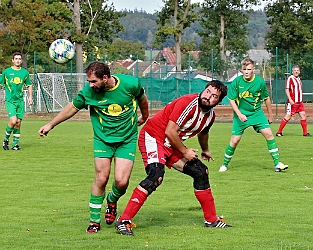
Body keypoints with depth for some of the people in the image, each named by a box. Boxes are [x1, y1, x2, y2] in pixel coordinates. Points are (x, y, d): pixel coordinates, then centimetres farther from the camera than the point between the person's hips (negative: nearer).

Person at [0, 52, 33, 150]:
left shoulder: (25, 72, 8)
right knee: (13, 121, -18)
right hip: (10, 101, -3)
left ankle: (15, 144, 10)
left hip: (20, 101, 3)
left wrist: (30, 96, 9)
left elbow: (29, 85, 20)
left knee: (18, 123, 0)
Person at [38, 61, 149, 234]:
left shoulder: (130, 84, -17)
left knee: (121, 181, -12)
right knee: (101, 178, -9)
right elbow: (73, 107, 5)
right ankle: (94, 221, 8)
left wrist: (144, 117, 25)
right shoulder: (88, 91, -14)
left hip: (127, 140, 0)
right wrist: (51, 125, 9)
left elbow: (141, 98, 7)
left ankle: (112, 200, 25)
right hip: (102, 139, 1)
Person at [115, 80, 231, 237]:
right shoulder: (188, 103, -24)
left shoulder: (210, 115, 3)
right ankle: (124, 221, -31)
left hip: (172, 146, 9)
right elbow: (170, 132, -24)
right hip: (153, 137, -9)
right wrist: (185, 152, -13)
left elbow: (203, 132, 27)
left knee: (201, 172, 9)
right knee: (156, 176, -30)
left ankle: (211, 220, 24)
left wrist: (205, 150, 43)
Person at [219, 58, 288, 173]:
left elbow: (266, 99, 5)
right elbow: (231, 100, -6)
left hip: (257, 113, 1)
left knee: (269, 134, -11)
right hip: (241, 114, -1)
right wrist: (239, 114, -18)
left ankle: (277, 163, -4)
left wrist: (270, 116, 13)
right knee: (235, 140, -5)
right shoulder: (237, 82, -12)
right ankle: (225, 164, 15)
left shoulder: (260, 82, -8)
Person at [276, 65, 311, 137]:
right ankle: (279, 132, 0)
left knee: (303, 115, 0)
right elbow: (287, 90, -12)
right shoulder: (290, 79, -8)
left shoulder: (298, 79, 16)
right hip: (292, 102, -7)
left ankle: (305, 132, 6)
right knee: (288, 116, -7)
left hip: (299, 102, 7)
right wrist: (290, 99, -22)